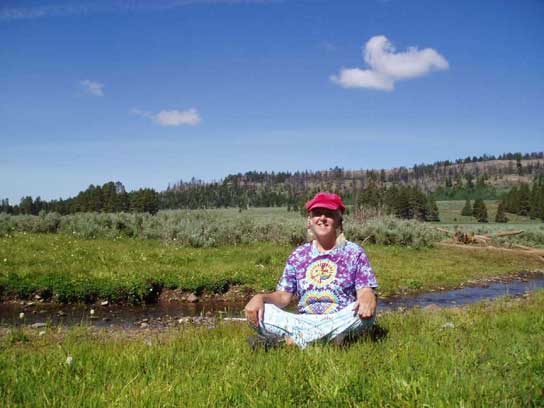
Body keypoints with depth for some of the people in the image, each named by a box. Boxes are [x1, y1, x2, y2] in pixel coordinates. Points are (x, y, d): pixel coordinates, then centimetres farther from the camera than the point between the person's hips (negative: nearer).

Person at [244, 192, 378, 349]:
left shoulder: (354, 252, 6)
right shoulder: (298, 255, 12)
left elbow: (366, 292, -3)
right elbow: (283, 296, 10)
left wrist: (367, 299, -28)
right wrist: (260, 297, -12)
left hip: (341, 322, -1)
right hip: (304, 323, 1)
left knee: (366, 312, -34)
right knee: (255, 311, -17)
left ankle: (291, 340, -25)